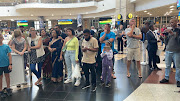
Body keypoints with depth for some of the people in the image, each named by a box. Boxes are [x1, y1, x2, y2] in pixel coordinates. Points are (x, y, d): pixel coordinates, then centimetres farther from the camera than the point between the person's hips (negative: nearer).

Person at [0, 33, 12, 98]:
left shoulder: (6, 46, -3)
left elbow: (9, 55, 0)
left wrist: (10, 64, -5)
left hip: (6, 64, 1)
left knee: (7, 76, 12)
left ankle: (8, 88, 28)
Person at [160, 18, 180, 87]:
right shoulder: (169, 31, 11)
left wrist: (173, 34, -19)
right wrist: (166, 36, -4)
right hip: (168, 51, 4)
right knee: (167, 65, 10)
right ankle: (166, 78, 21)